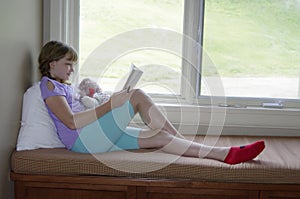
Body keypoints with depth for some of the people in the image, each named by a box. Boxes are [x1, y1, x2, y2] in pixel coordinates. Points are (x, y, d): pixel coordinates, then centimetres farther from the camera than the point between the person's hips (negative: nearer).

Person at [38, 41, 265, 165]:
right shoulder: (49, 85, -2)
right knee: (137, 95, -19)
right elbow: (71, 121, -16)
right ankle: (182, 140, -11)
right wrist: (109, 106, -15)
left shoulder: (64, 86, 28)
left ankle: (227, 153, -11)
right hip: (82, 140, -9)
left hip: (97, 140, 9)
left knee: (158, 137, -6)